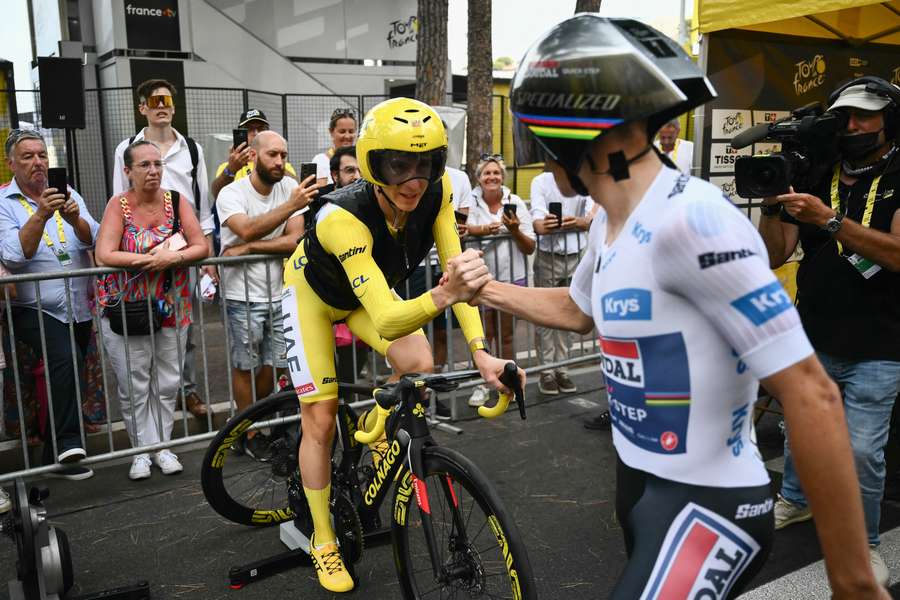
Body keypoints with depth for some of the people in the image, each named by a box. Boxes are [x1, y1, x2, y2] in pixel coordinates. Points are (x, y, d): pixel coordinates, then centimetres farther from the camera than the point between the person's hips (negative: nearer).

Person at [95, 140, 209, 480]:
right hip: (125, 310, -2)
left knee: (167, 383, 9)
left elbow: (201, 247, -7)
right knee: (134, 387, 3)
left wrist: (172, 258, -23)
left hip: (172, 308, 2)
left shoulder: (176, 201, -1)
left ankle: (162, 445, 22)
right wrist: (153, 258, -23)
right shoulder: (119, 205, -7)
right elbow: (104, 255, -19)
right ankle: (143, 450, 17)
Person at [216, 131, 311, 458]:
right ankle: (250, 431, 25)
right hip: (243, 296, -3)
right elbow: (248, 230, -31)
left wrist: (247, 248, -19)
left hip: (279, 293, 3)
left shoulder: (289, 187, -2)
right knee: (246, 366, 8)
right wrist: (292, 205, -39)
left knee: (272, 366, 11)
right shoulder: (232, 193, -11)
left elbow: (294, 241, -12)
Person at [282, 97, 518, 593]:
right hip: (314, 293, -4)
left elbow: (455, 268, -27)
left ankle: (372, 427, 15)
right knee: (320, 421, -3)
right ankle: (323, 542, 17)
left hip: (369, 291, 5)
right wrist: (445, 294, -69)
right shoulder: (342, 217, -42)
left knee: (421, 368, -18)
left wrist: (479, 351, -40)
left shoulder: (436, 192, -28)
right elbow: (386, 321, -50)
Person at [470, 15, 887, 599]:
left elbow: (812, 394, -25)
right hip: (639, 479, 9)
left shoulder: (691, 220, -25)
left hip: (706, 505, -9)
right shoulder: (610, 223, 3)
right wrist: (484, 288, 21)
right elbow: (578, 309, 24)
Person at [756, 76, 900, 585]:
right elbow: (774, 256, 1)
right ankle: (796, 500, 42)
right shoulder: (814, 181, 4)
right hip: (812, 341, 4)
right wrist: (772, 205, -16)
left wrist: (829, 219, -29)